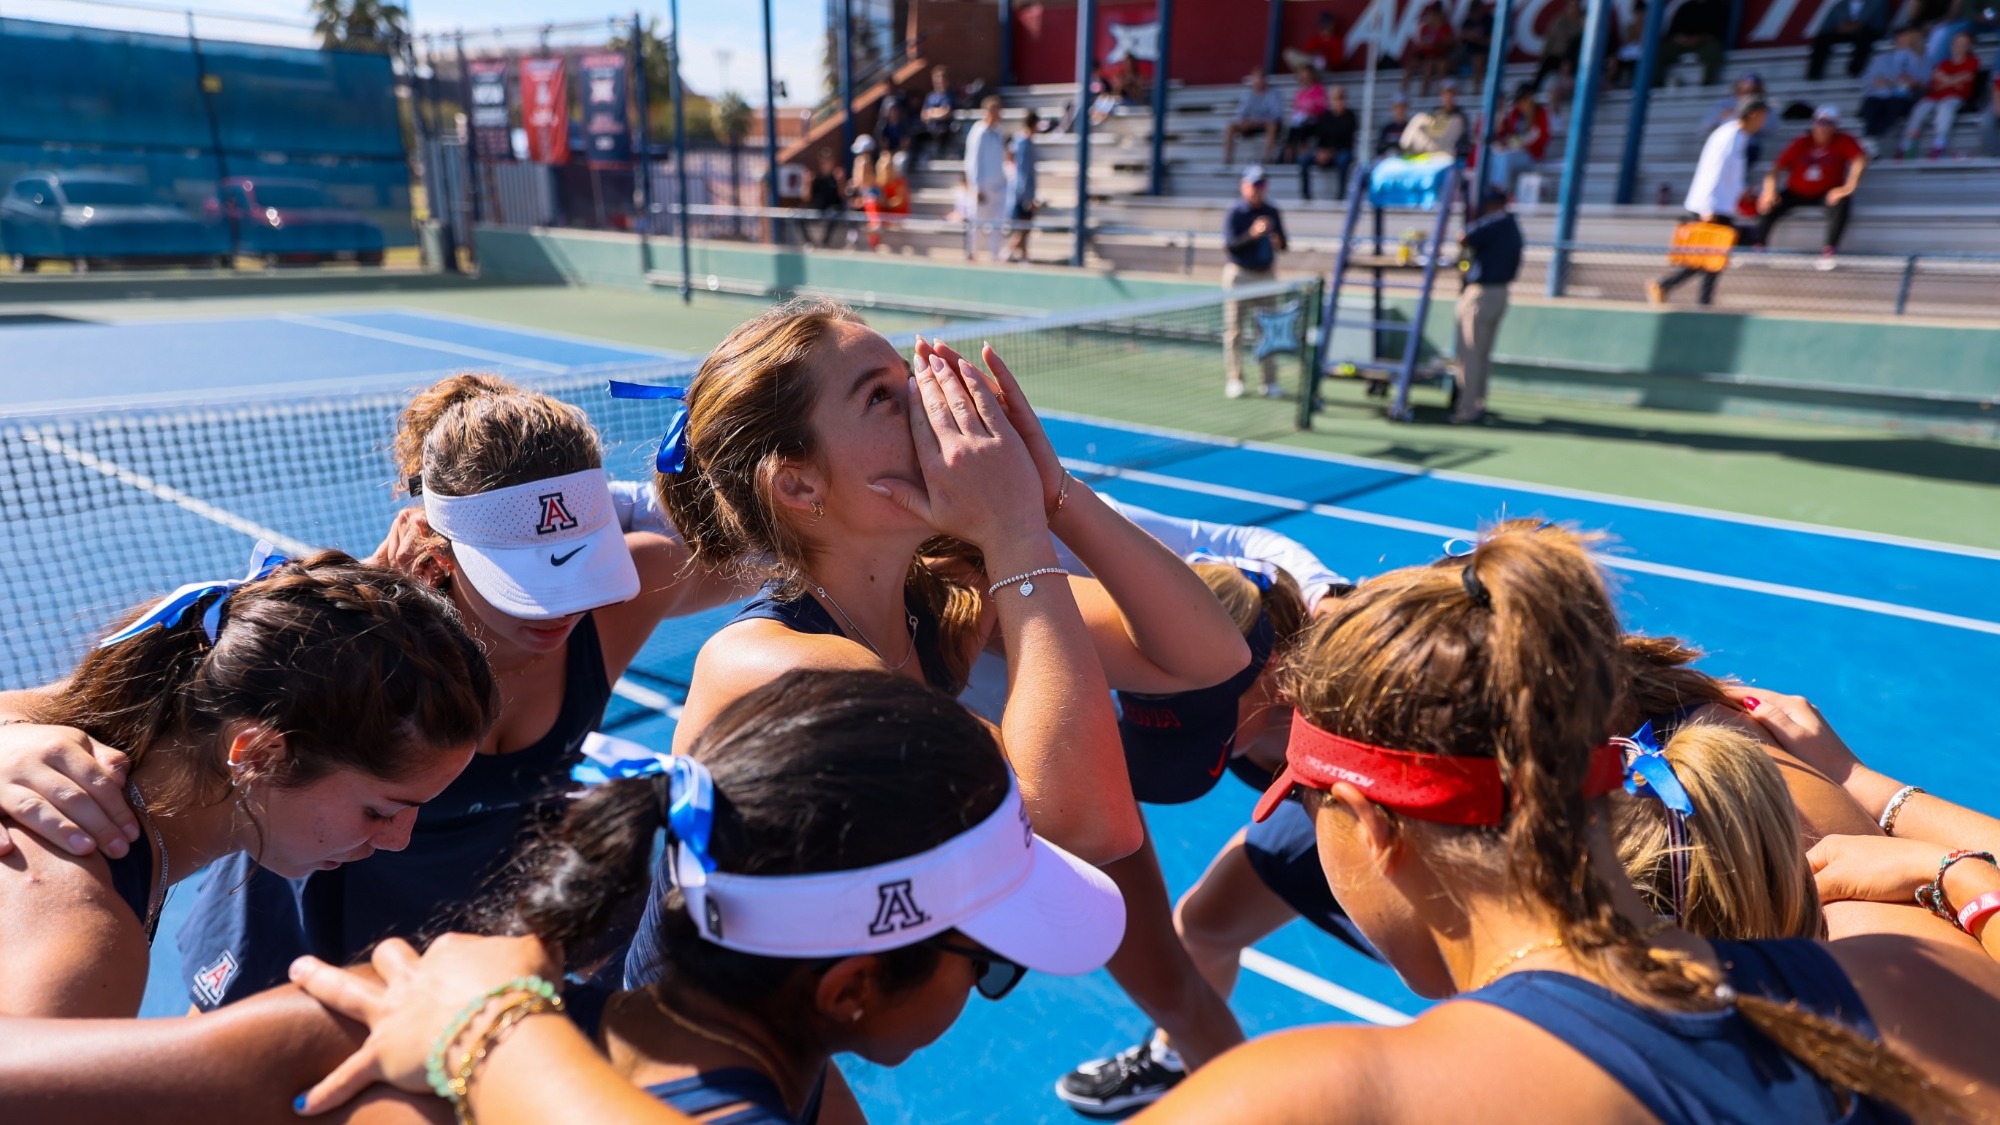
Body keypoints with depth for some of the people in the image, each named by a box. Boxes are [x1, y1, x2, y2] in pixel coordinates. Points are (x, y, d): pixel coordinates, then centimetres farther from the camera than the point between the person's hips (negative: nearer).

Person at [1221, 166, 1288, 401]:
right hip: (1239, 275, -3)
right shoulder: (1233, 213, -3)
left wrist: (1277, 242, -10)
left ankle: (1270, 382, 8)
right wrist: (1251, 234, -29)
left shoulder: (1272, 213, 9)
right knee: (1234, 329, -1)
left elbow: (1283, 245, 13)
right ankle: (1234, 380, 8)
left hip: (1266, 276, 4)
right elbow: (1229, 244, -14)